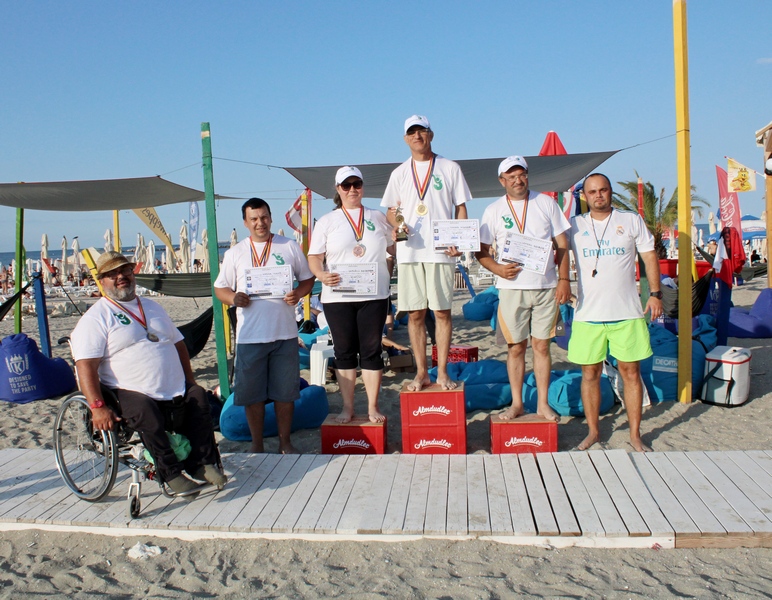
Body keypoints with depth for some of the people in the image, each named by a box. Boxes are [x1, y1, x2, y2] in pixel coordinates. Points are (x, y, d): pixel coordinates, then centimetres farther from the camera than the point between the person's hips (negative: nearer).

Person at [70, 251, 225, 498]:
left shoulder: (152, 307, 21)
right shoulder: (96, 317, 0)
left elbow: (178, 343, 26)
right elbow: (85, 366, -12)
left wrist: (190, 382, 15)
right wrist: (97, 407, -23)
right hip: (130, 393, -6)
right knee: (145, 413, -32)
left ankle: (202, 462, 3)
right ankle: (171, 473, -19)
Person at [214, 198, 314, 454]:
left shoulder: (290, 247, 7)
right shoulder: (235, 253, 8)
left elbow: (307, 279, 11)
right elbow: (220, 288, 11)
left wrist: (297, 294, -10)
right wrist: (233, 298, -11)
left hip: (285, 333, 0)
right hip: (249, 335, 0)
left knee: (285, 390, 6)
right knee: (252, 392, 6)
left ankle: (285, 441, 21)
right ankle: (256, 444, 21)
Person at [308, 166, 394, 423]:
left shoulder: (377, 217, 13)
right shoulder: (327, 221, 7)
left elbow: (394, 247, 19)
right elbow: (314, 257, 1)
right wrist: (321, 274, -19)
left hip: (374, 296, 1)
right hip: (338, 297, 0)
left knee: (372, 350, 2)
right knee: (344, 351, 5)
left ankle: (373, 407, 11)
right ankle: (347, 407, 15)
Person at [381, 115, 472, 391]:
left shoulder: (450, 168, 8)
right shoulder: (399, 173, 15)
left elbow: (461, 208, 7)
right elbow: (390, 210, 18)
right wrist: (396, 224, -6)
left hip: (440, 251, -2)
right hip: (409, 252, 2)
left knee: (442, 311, -1)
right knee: (415, 313, 3)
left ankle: (442, 372, 8)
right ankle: (421, 372, 13)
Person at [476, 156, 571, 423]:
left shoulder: (546, 203, 6)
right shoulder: (493, 211, 4)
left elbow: (562, 245, 7)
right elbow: (481, 251, 7)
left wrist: (564, 279, -3)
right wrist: (497, 268, -13)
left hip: (546, 287, 0)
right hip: (512, 287, 0)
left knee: (542, 346, 5)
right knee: (516, 348, 5)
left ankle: (543, 403, 14)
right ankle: (517, 403, 16)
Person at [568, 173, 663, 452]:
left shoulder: (632, 220, 6)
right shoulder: (575, 225, 7)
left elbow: (649, 256, 7)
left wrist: (655, 293, -1)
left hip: (627, 312, 0)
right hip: (587, 314, 1)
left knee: (630, 372, 4)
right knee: (590, 373, 6)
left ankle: (635, 434, 15)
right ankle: (593, 431, 19)